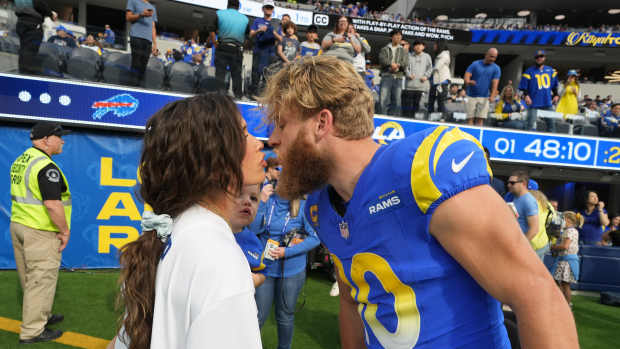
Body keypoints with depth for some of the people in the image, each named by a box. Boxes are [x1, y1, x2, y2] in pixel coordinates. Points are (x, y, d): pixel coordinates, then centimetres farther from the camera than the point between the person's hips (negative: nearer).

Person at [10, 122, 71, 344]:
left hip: (17, 225, 10)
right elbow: (52, 204, -25)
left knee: (29, 278, 19)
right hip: (40, 233, -10)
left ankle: (41, 315, 36)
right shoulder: (47, 167, -19)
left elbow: (20, 194, 18)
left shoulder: (19, 161, 11)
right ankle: (32, 331, 9)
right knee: (41, 280, 1)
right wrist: (65, 230, -15)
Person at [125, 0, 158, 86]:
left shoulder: (152, 8, 28)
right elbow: (128, 17, 7)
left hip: (148, 39, 5)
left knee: (143, 67, -4)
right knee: (136, 64, -15)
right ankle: (134, 86, -18)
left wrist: (155, 43, 13)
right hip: (136, 37, -4)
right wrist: (141, 15, -10)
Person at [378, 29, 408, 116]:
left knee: (396, 100, 0)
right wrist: (391, 64, -17)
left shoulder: (403, 50, 19)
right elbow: (382, 59, -3)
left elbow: (405, 62, 5)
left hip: (398, 77, 2)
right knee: (384, 99, -11)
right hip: (386, 76, -2)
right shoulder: (385, 49, 15)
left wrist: (398, 65, -14)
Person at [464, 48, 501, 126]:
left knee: (480, 119, -5)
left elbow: (495, 83, -6)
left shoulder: (496, 68, 4)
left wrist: (492, 96, -22)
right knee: (470, 119, -4)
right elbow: (467, 76, -6)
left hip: (484, 97, 1)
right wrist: (468, 82, -31)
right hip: (471, 96, 0)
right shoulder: (475, 64, 3)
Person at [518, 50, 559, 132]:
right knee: (531, 125, -9)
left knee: (551, 123, 9)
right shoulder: (529, 71, 1)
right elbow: (524, 86, -3)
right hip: (534, 103, -4)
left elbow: (554, 85, 20)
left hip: (548, 103, 4)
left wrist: (555, 95, 10)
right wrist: (526, 95, -16)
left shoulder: (551, 70, 14)